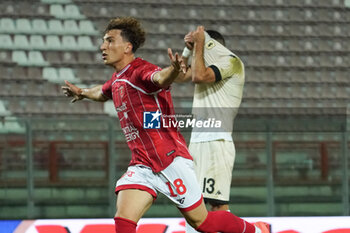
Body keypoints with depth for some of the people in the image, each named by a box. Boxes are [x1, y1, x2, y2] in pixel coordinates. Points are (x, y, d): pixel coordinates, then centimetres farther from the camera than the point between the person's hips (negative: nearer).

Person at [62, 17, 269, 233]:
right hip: (142, 165, 8)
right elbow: (103, 93, 38)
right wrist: (82, 92, 57)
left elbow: (160, 78, -40)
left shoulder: (141, 71, -15)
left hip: (171, 160, -8)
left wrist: (173, 70, -63)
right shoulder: (117, 79, 12)